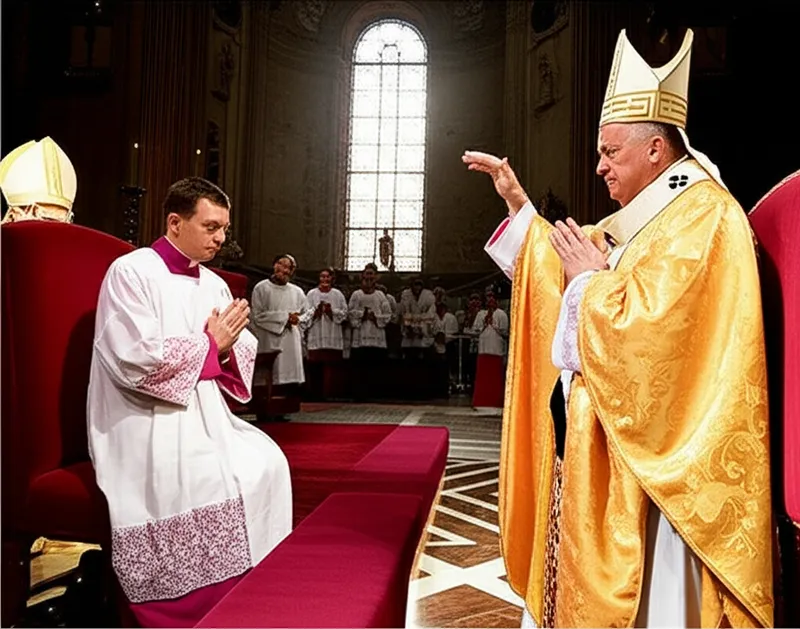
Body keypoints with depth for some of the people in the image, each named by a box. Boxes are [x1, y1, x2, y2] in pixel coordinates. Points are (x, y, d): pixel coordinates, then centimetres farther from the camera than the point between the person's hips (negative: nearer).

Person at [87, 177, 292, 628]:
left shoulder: (214, 284, 11)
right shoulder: (131, 273, -11)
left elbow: (244, 353, 12)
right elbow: (139, 361, -22)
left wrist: (226, 346, -11)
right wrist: (210, 344, -11)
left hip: (204, 417, 7)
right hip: (145, 426, -7)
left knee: (267, 463, -13)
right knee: (211, 482, -24)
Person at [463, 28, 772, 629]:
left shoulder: (703, 218, -17)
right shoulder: (635, 219, 12)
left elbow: (642, 333, -28)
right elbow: (560, 270, 23)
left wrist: (590, 277, -13)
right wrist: (517, 200, 16)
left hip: (651, 449, -10)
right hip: (607, 442, 10)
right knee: (591, 577, 20)